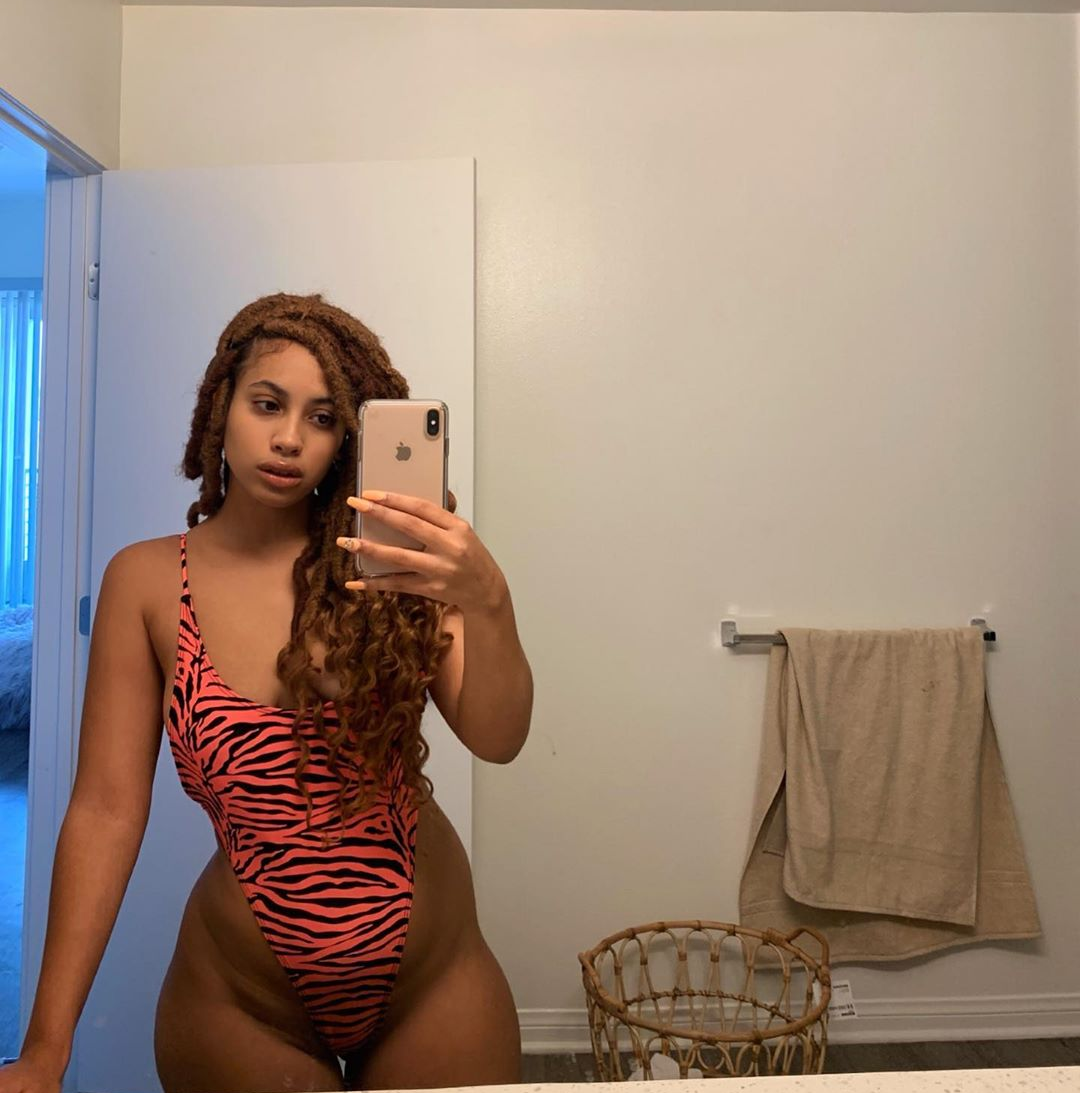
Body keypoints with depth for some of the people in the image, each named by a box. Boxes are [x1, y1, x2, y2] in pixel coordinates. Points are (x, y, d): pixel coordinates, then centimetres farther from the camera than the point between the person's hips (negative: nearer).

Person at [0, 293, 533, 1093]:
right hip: (242, 998, 0)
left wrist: (488, 604, -34)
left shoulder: (388, 565, -7)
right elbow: (107, 808, -7)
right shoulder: (148, 580, -8)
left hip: (435, 976, 1)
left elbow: (496, 739, -15)